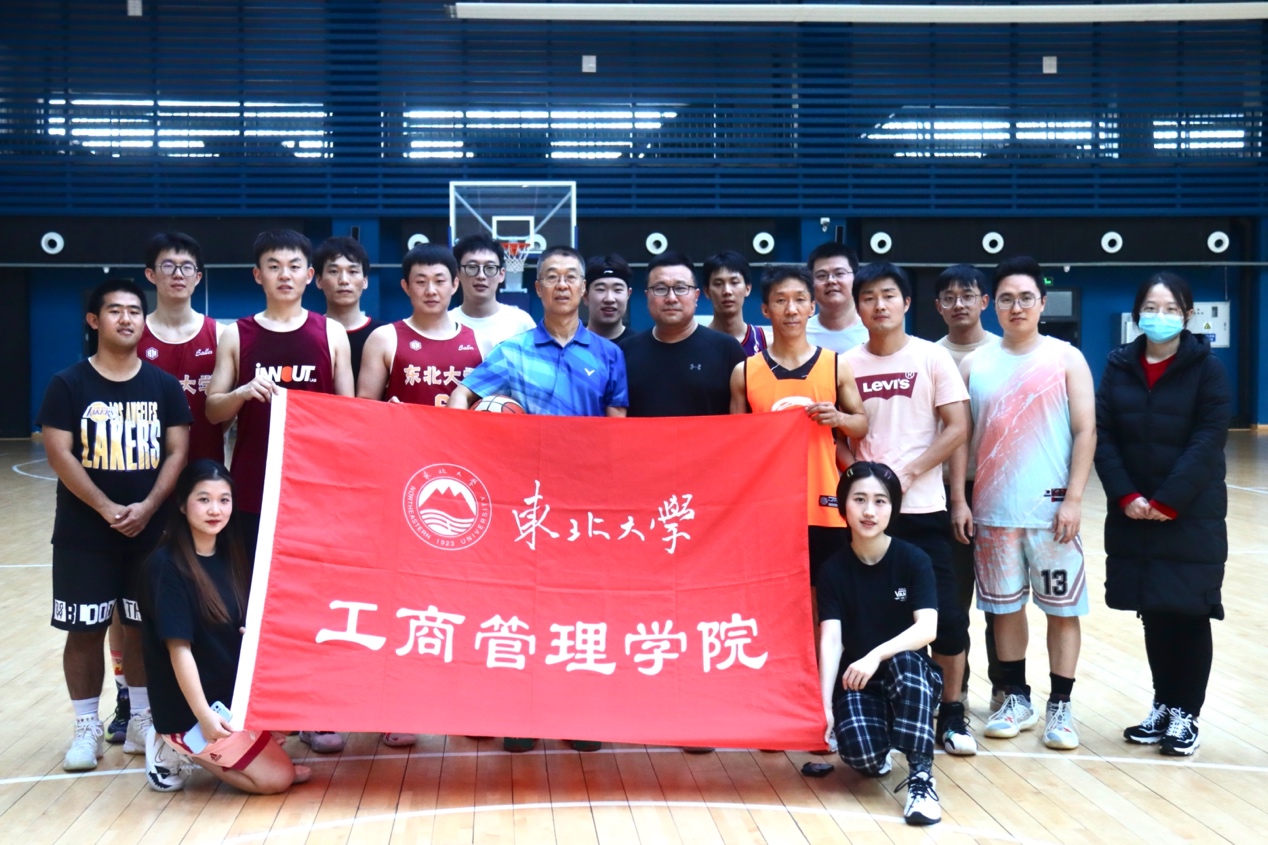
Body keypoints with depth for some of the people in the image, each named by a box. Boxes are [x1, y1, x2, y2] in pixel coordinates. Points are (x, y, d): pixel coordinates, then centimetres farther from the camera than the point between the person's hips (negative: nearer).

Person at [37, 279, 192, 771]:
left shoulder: (163, 385, 4)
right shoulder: (69, 385, -3)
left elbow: (177, 451, 0)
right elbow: (60, 454, -9)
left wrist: (147, 507, -14)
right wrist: (107, 509, -17)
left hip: (151, 531, 2)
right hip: (83, 533, -2)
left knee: (144, 626, 8)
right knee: (85, 630, 3)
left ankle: (141, 719, 21)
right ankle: (87, 729, 12)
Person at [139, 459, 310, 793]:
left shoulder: (228, 556, 6)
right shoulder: (166, 566, -18)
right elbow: (179, 648, -20)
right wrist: (204, 716, -23)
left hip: (235, 690, 8)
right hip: (190, 708, -8)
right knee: (277, 777, -11)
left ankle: (211, 748, 7)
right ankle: (180, 749, 2)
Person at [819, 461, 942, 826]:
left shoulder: (914, 560, -8)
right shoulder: (834, 568, -5)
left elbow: (927, 628, -20)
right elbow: (831, 638, -14)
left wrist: (877, 656, -37)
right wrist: (824, 704, -27)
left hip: (910, 675, -1)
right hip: (855, 681, 1)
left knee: (905, 661, -36)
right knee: (862, 756, -28)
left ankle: (921, 777, -27)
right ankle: (878, 750, 12)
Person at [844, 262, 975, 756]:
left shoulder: (932, 358, -1)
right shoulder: (847, 364, 6)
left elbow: (957, 428, -5)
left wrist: (908, 472, -14)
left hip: (921, 507, -2)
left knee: (944, 613, -1)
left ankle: (951, 713, 13)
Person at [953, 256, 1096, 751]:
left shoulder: (1065, 359, 0)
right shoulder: (974, 365, 5)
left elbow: (1085, 431, -4)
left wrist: (1073, 499, -11)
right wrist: (959, 501, 0)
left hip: (1051, 508, -2)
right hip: (993, 510, 2)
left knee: (1062, 607, 3)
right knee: (1004, 606, 10)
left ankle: (1060, 707, 13)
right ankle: (1016, 699, 24)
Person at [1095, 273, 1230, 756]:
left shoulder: (1206, 368, -4)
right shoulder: (1119, 367, 5)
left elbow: (1207, 442, -11)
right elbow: (1102, 436, 0)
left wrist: (1168, 501, -19)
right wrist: (1125, 496, -13)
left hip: (1191, 514, -3)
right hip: (1133, 513, 3)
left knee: (1188, 613, 0)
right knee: (1153, 612, 9)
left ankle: (1185, 714, 11)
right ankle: (1163, 706, 21)